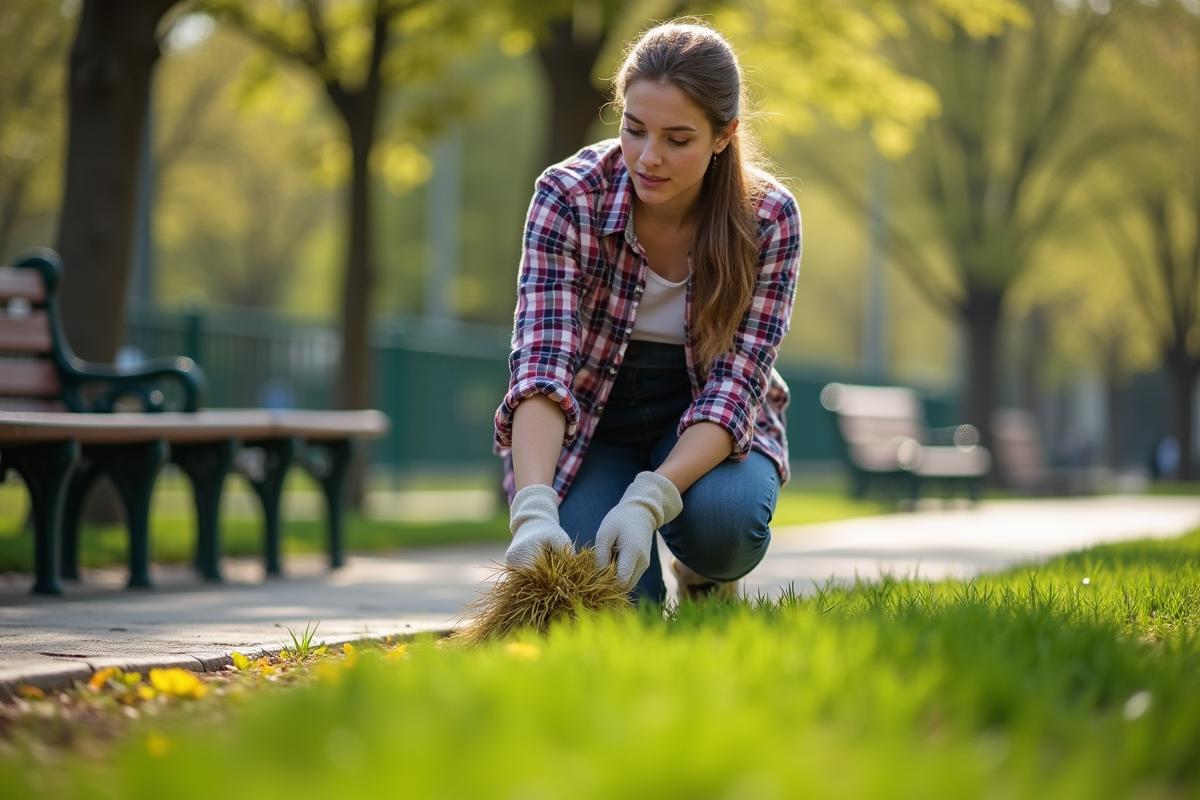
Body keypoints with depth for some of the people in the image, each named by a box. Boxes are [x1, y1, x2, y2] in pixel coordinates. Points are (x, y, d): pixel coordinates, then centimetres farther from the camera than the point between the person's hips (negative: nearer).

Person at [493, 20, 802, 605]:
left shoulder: (770, 220, -19)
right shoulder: (567, 198, -22)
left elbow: (733, 386, -22)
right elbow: (541, 363, -31)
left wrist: (647, 501, -39)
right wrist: (533, 511, -47)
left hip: (704, 428, 1)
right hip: (591, 425, 0)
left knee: (723, 521, -33)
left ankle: (707, 582, 4)